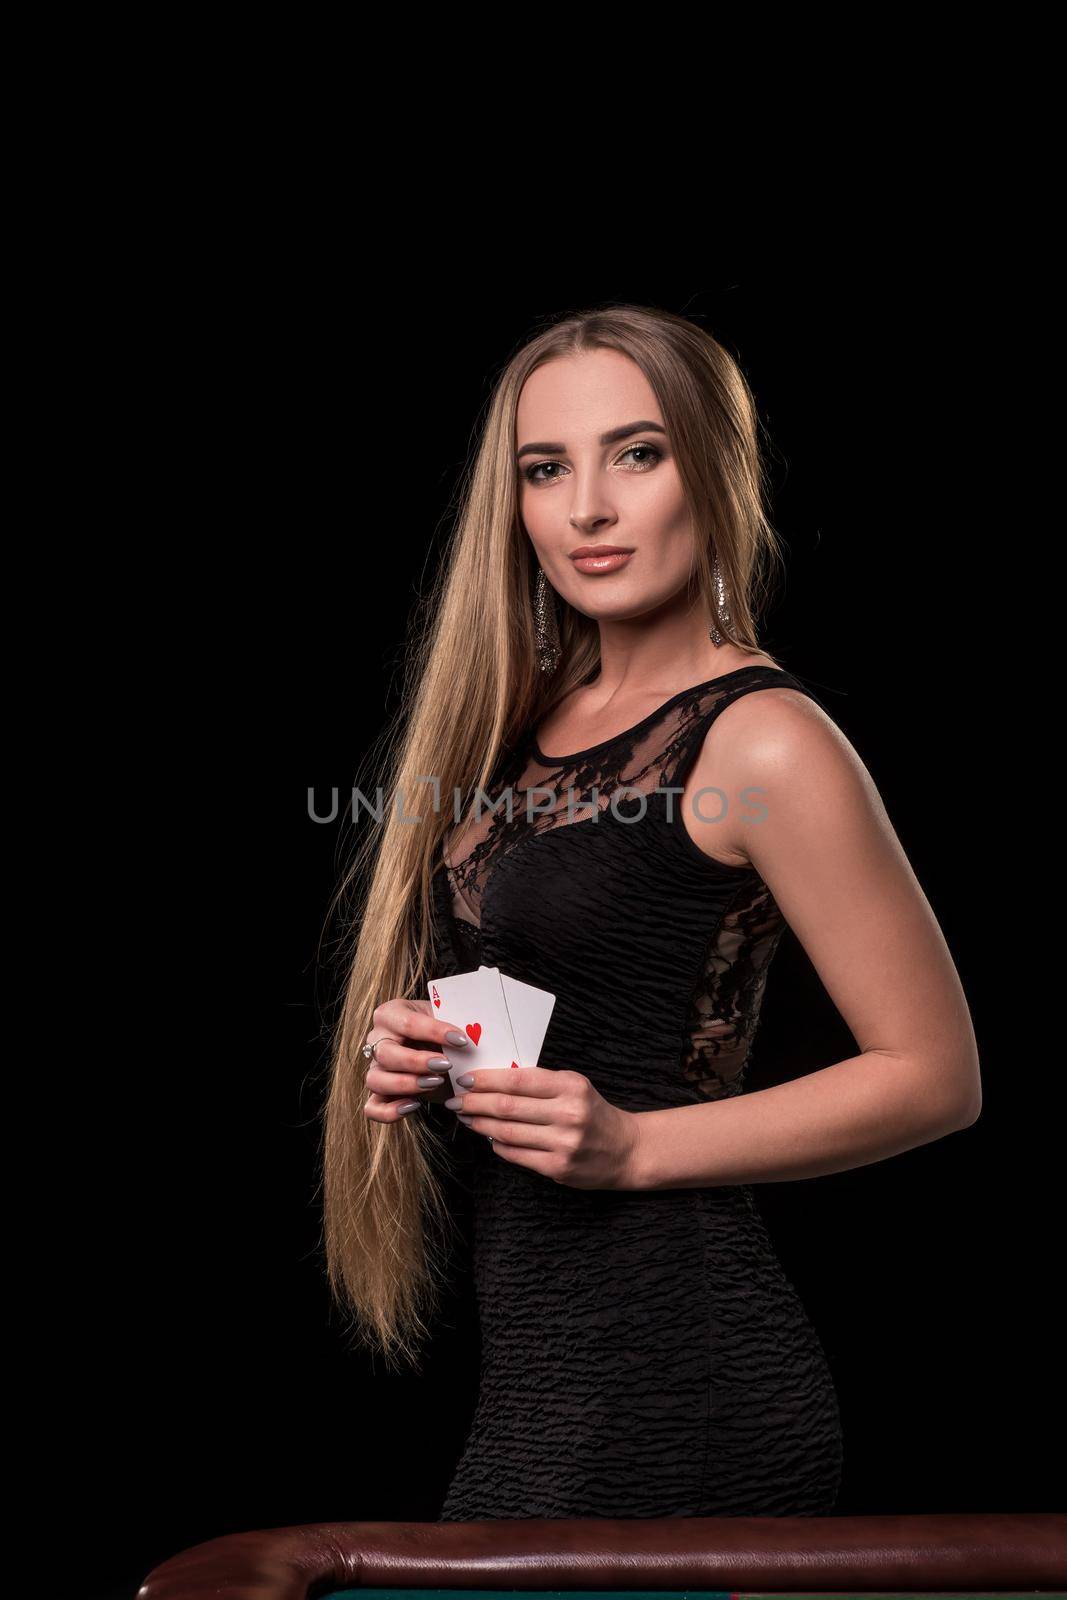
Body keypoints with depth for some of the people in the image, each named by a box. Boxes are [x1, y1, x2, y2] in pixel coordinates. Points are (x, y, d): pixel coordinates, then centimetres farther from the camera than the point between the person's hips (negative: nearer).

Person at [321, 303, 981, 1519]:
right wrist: (412, 1048, -1)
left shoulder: (761, 742, -14)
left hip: (665, 1370, -8)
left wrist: (633, 1145, -18)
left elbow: (934, 1074, -12)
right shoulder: (532, 720, 10)